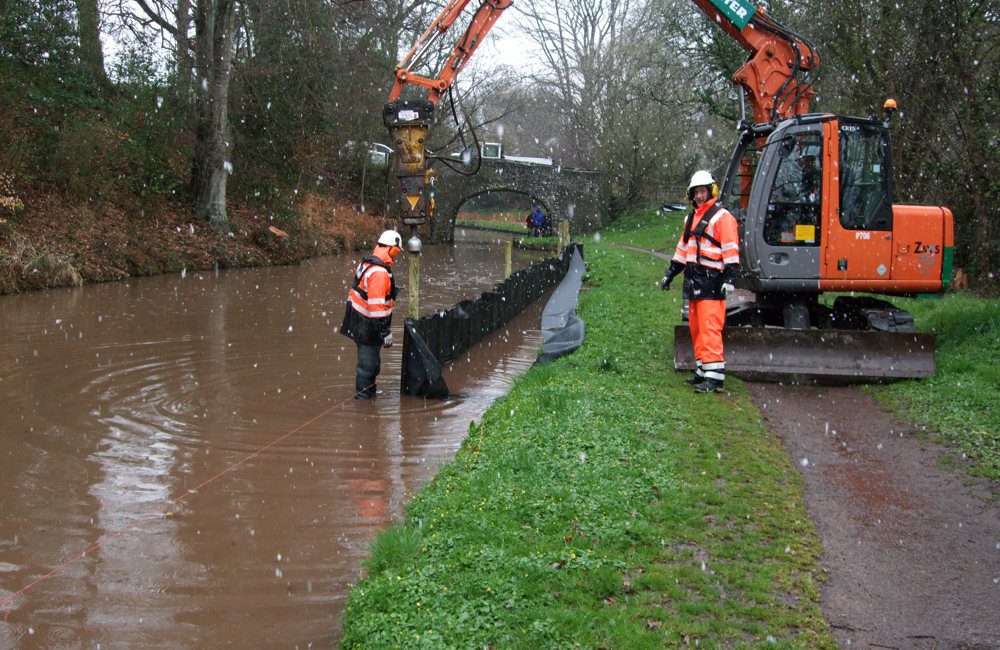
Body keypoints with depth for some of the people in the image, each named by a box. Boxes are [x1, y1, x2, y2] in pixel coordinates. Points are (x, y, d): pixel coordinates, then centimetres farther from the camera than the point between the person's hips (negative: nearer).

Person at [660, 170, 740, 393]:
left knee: (710, 328, -14)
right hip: (693, 282, 9)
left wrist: (728, 278, -19)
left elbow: (731, 250, -12)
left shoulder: (722, 217, -6)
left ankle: (715, 375, -15)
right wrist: (670, 273, 28)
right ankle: (703, 370, 18)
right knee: (696, 328, 11)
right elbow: (682, 248, 29)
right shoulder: (691, 218, 21)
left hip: (711, 282, -9)